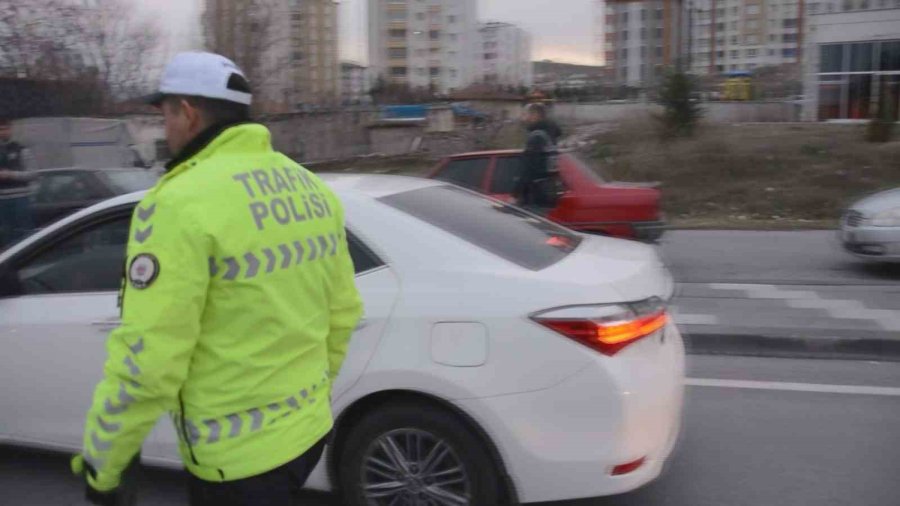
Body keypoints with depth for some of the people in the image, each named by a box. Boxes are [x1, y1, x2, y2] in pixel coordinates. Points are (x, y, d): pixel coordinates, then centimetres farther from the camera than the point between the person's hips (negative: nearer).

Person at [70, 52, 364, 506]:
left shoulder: (182, 203, -20)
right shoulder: (311, 189, 4)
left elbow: (146, 359, -21)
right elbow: (343, 310, 10)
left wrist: (101, 464, -7)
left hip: (236, 454, -7)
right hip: (309, 428, 7)